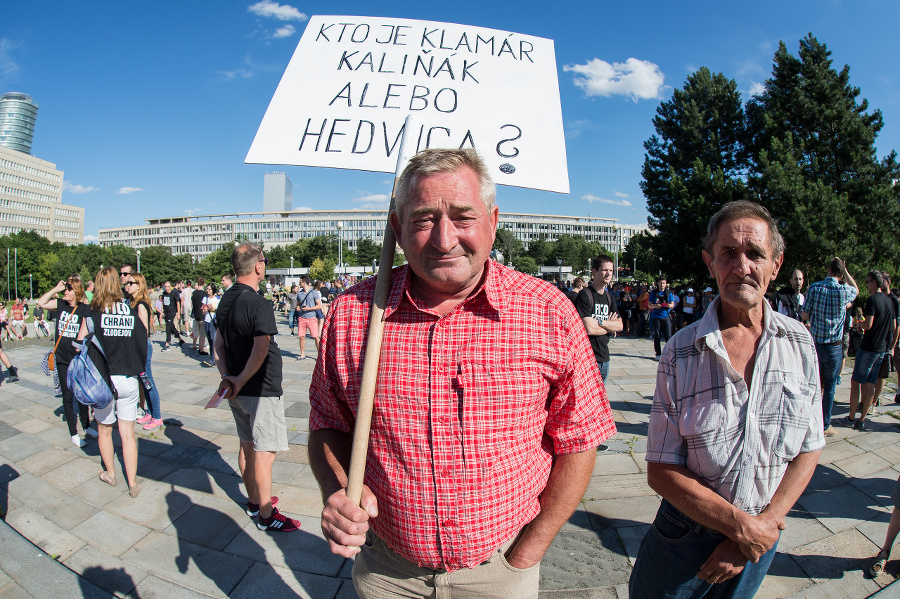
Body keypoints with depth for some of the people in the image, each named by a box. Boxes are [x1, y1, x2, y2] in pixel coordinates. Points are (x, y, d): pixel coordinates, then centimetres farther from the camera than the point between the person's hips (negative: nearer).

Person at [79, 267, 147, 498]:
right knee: (128, 434, 9)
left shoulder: (92, 315, -8)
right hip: (129, 381, 1)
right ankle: (132, 483, 12)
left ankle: (110, 474, 36)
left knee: (105, 430, 20)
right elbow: (143, 342, -2)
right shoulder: (136, 311, -4)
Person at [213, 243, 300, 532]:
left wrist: (227, 377, 0)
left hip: (238, 390, 9)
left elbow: (218, 344, 8)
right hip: (262, 390, -9)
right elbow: (260, 352, -27)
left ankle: (254, 500, 35)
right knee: (264, 452, 1)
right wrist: (240, 381, -16)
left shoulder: (225, 300, 6)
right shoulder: (259, 304, -21)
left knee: (247, 445, 19)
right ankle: (266, 515, 12)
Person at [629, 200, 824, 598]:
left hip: (762, 532, 2)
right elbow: (661, 471, -14)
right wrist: (743, 526, -18)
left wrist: (766, 524, -11)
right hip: (687, 532, -2)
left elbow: (809, 450, -1)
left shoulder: (799, 343, -6)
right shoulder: (680, 351, -15)